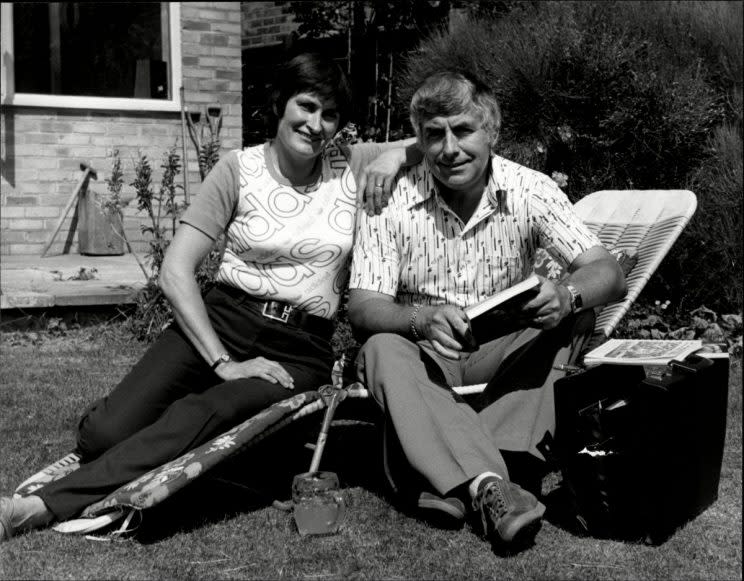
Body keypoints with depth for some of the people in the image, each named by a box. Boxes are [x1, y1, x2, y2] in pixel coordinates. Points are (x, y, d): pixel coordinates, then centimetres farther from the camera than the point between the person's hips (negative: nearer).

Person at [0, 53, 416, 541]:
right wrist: (223, 363, -13)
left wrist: (396, 153, -12)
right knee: (109, 431, -25)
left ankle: (46, 507, -31)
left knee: (210, 415, -34)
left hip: (299, 351, 0)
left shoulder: (352, 166, 6)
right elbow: (176, 271, -4)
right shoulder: (241, 169, 2)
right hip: (221, 321, 0)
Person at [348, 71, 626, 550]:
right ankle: (488, 485, -44)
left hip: (503, 355, 1)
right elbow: (363, 307, -17)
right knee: (383, 352, -32)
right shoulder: (392, 200, -11)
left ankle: (455, 480, -35)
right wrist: (422, 320, -39)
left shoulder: (531, 191, -9)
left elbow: (610, 276, -16)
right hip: (424, 350, -1)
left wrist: (566, 295, -41)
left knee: (574, 323, -25)